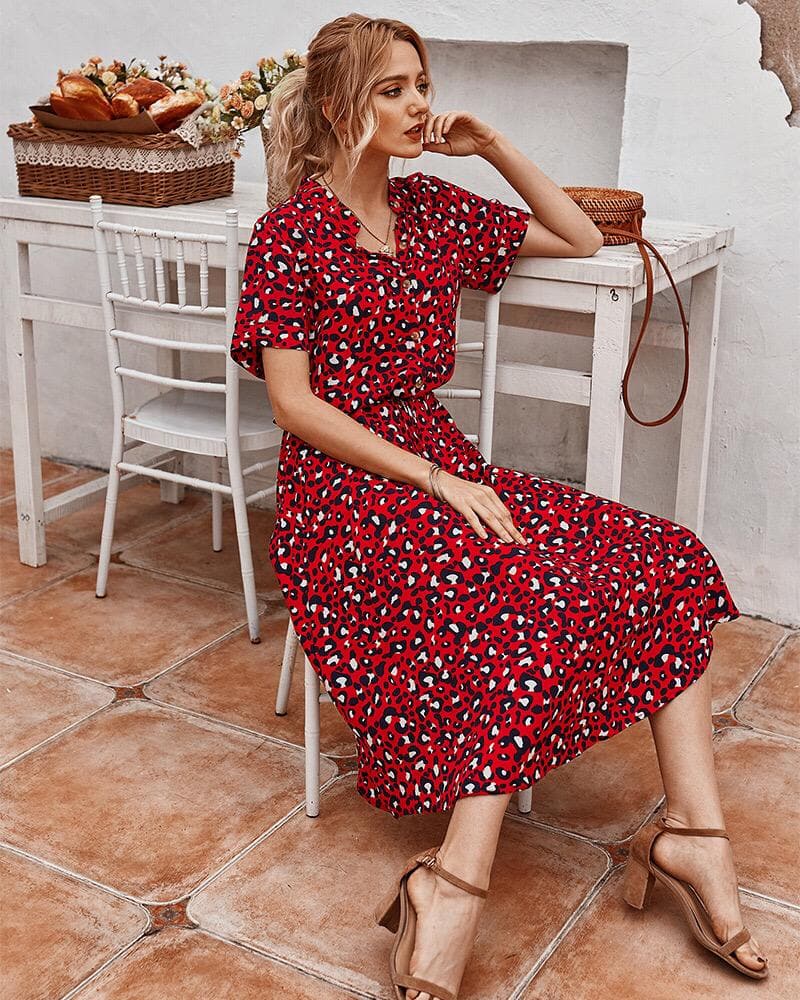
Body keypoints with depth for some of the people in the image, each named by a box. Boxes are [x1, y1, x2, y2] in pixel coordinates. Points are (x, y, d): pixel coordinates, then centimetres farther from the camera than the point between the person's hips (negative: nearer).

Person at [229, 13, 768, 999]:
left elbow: (581, 240, 19)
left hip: (440, 464, 7)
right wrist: (433, 480, -19)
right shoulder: (289, 234, -5)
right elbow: (293, 405, -11)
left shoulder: (434, 207, 12)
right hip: (341, 489, -6)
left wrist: (494, 145, 7)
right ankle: (454, 885, -29)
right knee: (533, 602, -32)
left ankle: (694, 830, -15)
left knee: (666, 558, -12)